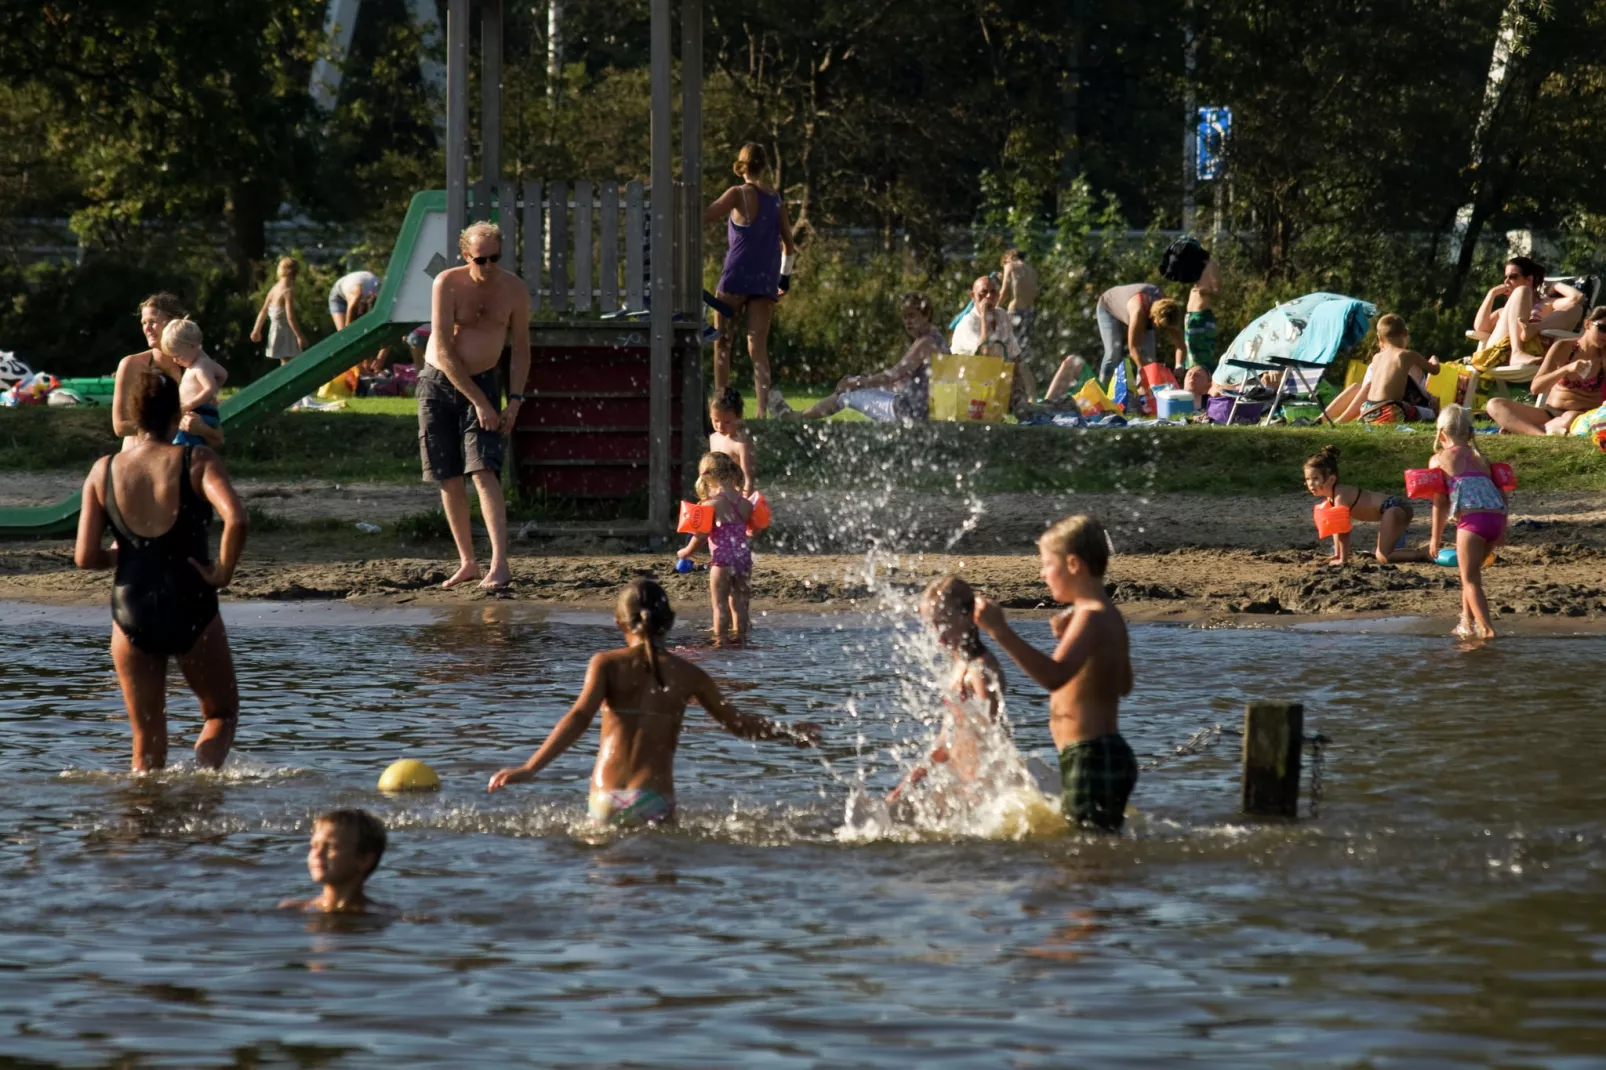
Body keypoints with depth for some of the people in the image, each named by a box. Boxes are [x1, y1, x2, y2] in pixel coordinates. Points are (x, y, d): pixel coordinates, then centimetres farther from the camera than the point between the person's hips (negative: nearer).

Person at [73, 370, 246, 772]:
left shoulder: (103, 472, 1)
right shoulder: (196, 462, -7)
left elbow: (85, 557, -3)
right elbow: (236, 520, -24)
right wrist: (223, 572, -10)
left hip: (132, 613, 2)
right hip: (191, 609, -2)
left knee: (147, 739, 14)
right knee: (222, 713, 17)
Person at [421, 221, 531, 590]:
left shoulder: (513, 290, -6)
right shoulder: (447, 284, -15)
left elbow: (521, 347, 5)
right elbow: (444, 350, -17)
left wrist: (515, 399, -7)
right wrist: (479, 402, -18)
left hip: (482, 382, 0)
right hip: (438, 383, 0)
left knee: (484, 472, -17)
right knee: (449, 479, 2)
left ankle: (499, 565, -26)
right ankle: (467, 563, 13)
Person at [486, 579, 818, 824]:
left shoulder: (606, 664, 6)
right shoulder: (687, 674, 10)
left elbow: (579, 718, -8)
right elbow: (736, 722, 20)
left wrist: (530, 768, -14)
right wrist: (791, 734, 36)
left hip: (605, 799, 1)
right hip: (651, 799, 0)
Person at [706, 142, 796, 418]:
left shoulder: (738, 195, -5)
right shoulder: (777, 201, 10)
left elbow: (703, 217, -14)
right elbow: (788, 243, 14)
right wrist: (784, 276, 24)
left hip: (736, 277, -4)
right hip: (766, 282, 4)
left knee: (723, 344, 6)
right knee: (758, 348, 1)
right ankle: (763, 411, -11)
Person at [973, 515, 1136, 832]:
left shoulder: (1091, 618, -17)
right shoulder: (1112, 618, 14)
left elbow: (1054, 675, -35)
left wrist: (1001, 631, -39)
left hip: (1091, 758, -11)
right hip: (1108, 755, 11)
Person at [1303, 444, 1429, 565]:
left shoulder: (1340, 496, -18)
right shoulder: (1331, 496, 11)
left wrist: (1343, 560, -14)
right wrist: (1337, 555, 17)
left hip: (1394, 509, -10)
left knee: (1383, 557, -17)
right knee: (1382, 554, 17)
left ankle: (1427, 554, -14)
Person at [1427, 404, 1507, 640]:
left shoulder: (1439, 459, 12)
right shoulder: (1481, 458, 26)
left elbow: (1440, 503, 7)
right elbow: (1501, 493, 19)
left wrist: (1435, 537, 12)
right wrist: (1502, 529, 25)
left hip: (1472, 519, -6)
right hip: (1496, 517, 6)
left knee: (1470, 579, -1)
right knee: (1471, 570, 26)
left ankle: (1486, 629, -13)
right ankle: (1468, 621, 30)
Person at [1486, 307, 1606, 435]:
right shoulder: (1563, 348, -1)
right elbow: (1535, 387, -8)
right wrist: (1567, 369, -20)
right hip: (1549, 413, 3)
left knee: (1570, 419, -42)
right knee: (1495, 405, -18)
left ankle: (1517, 427, -25)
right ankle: (1541, 434, -39)